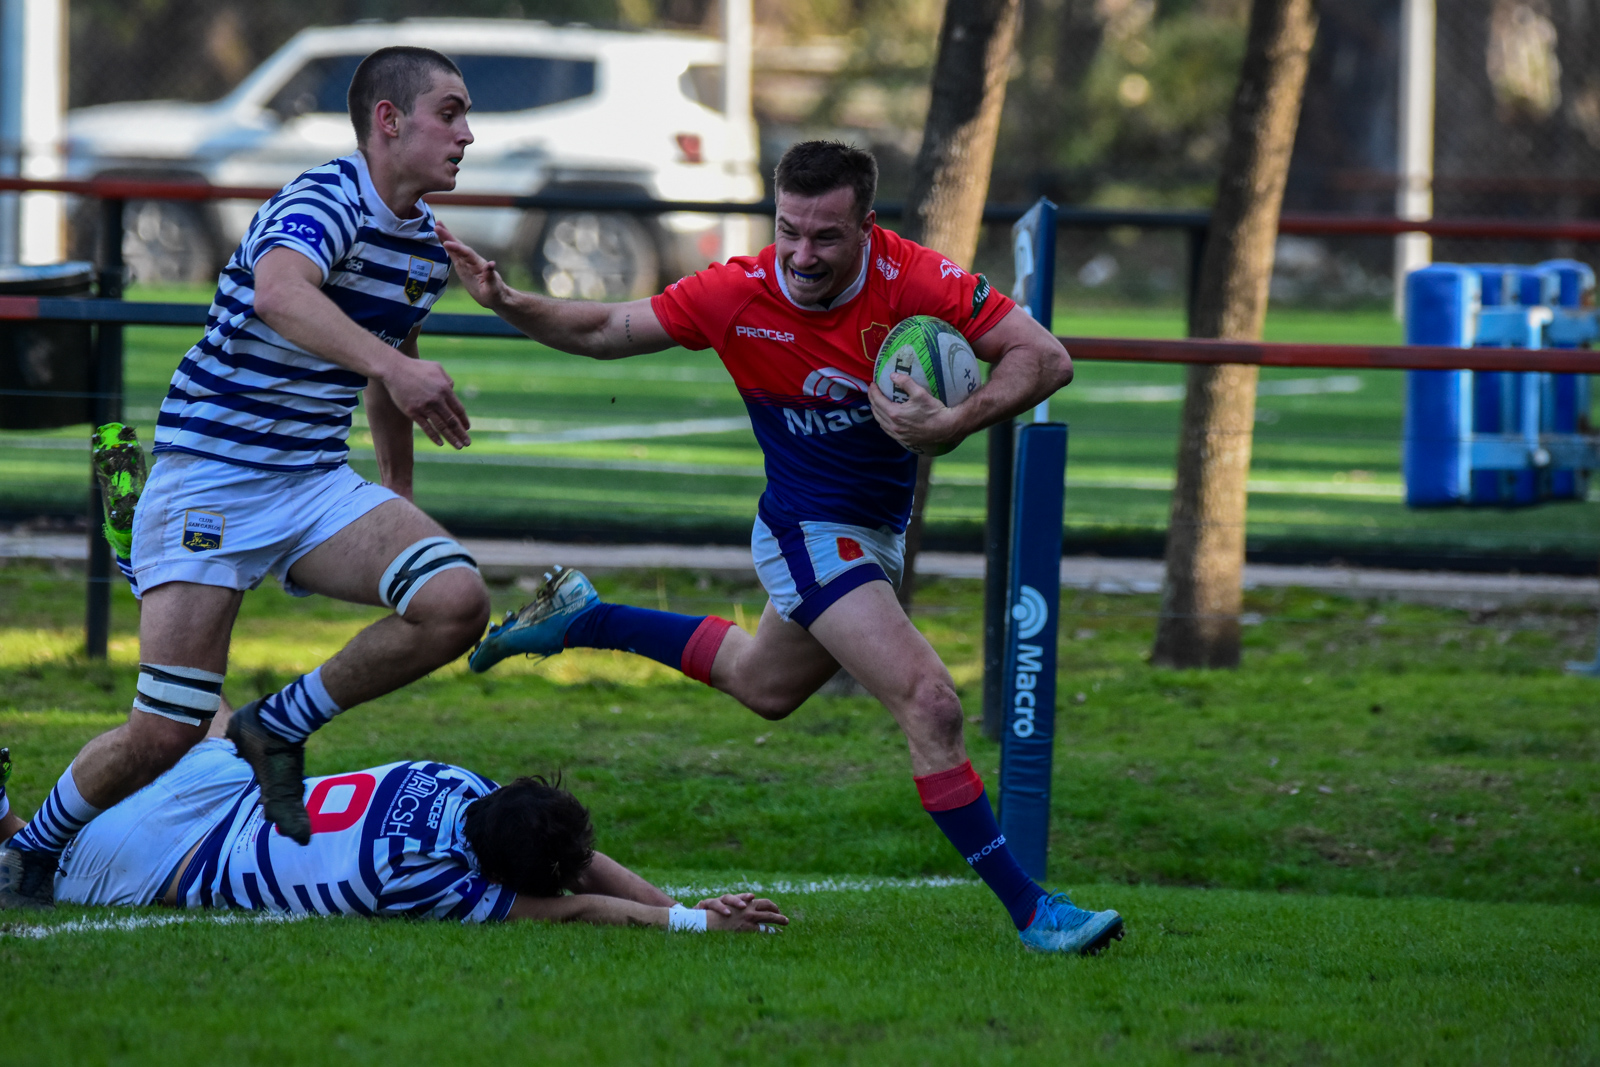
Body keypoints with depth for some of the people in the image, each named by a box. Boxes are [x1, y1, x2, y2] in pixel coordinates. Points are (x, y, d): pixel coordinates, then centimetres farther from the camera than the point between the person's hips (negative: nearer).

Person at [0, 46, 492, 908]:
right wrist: (392, 365, -57)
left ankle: (280, 729, 0)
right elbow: (281, 292, -43)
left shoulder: (425, 244, 9)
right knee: (164, 735, -11)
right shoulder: (325, 203, -18)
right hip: (209, 481, -7)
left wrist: (400, 499, 33)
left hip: (316, 483, 7)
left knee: (455, 601, -19)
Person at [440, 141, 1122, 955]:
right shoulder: (739, 295, -22)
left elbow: (1046, 358, -22)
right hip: (809, 533, -5)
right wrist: (507, 303, -22)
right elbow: (606, 331, -7)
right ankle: (1028, 909, -13)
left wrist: (952, 424, -35)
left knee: (764, 684, 30)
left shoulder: (915, 279, -22)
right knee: (930, 705, -20)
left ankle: (579, 619, 45)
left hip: (875, 535, 5)